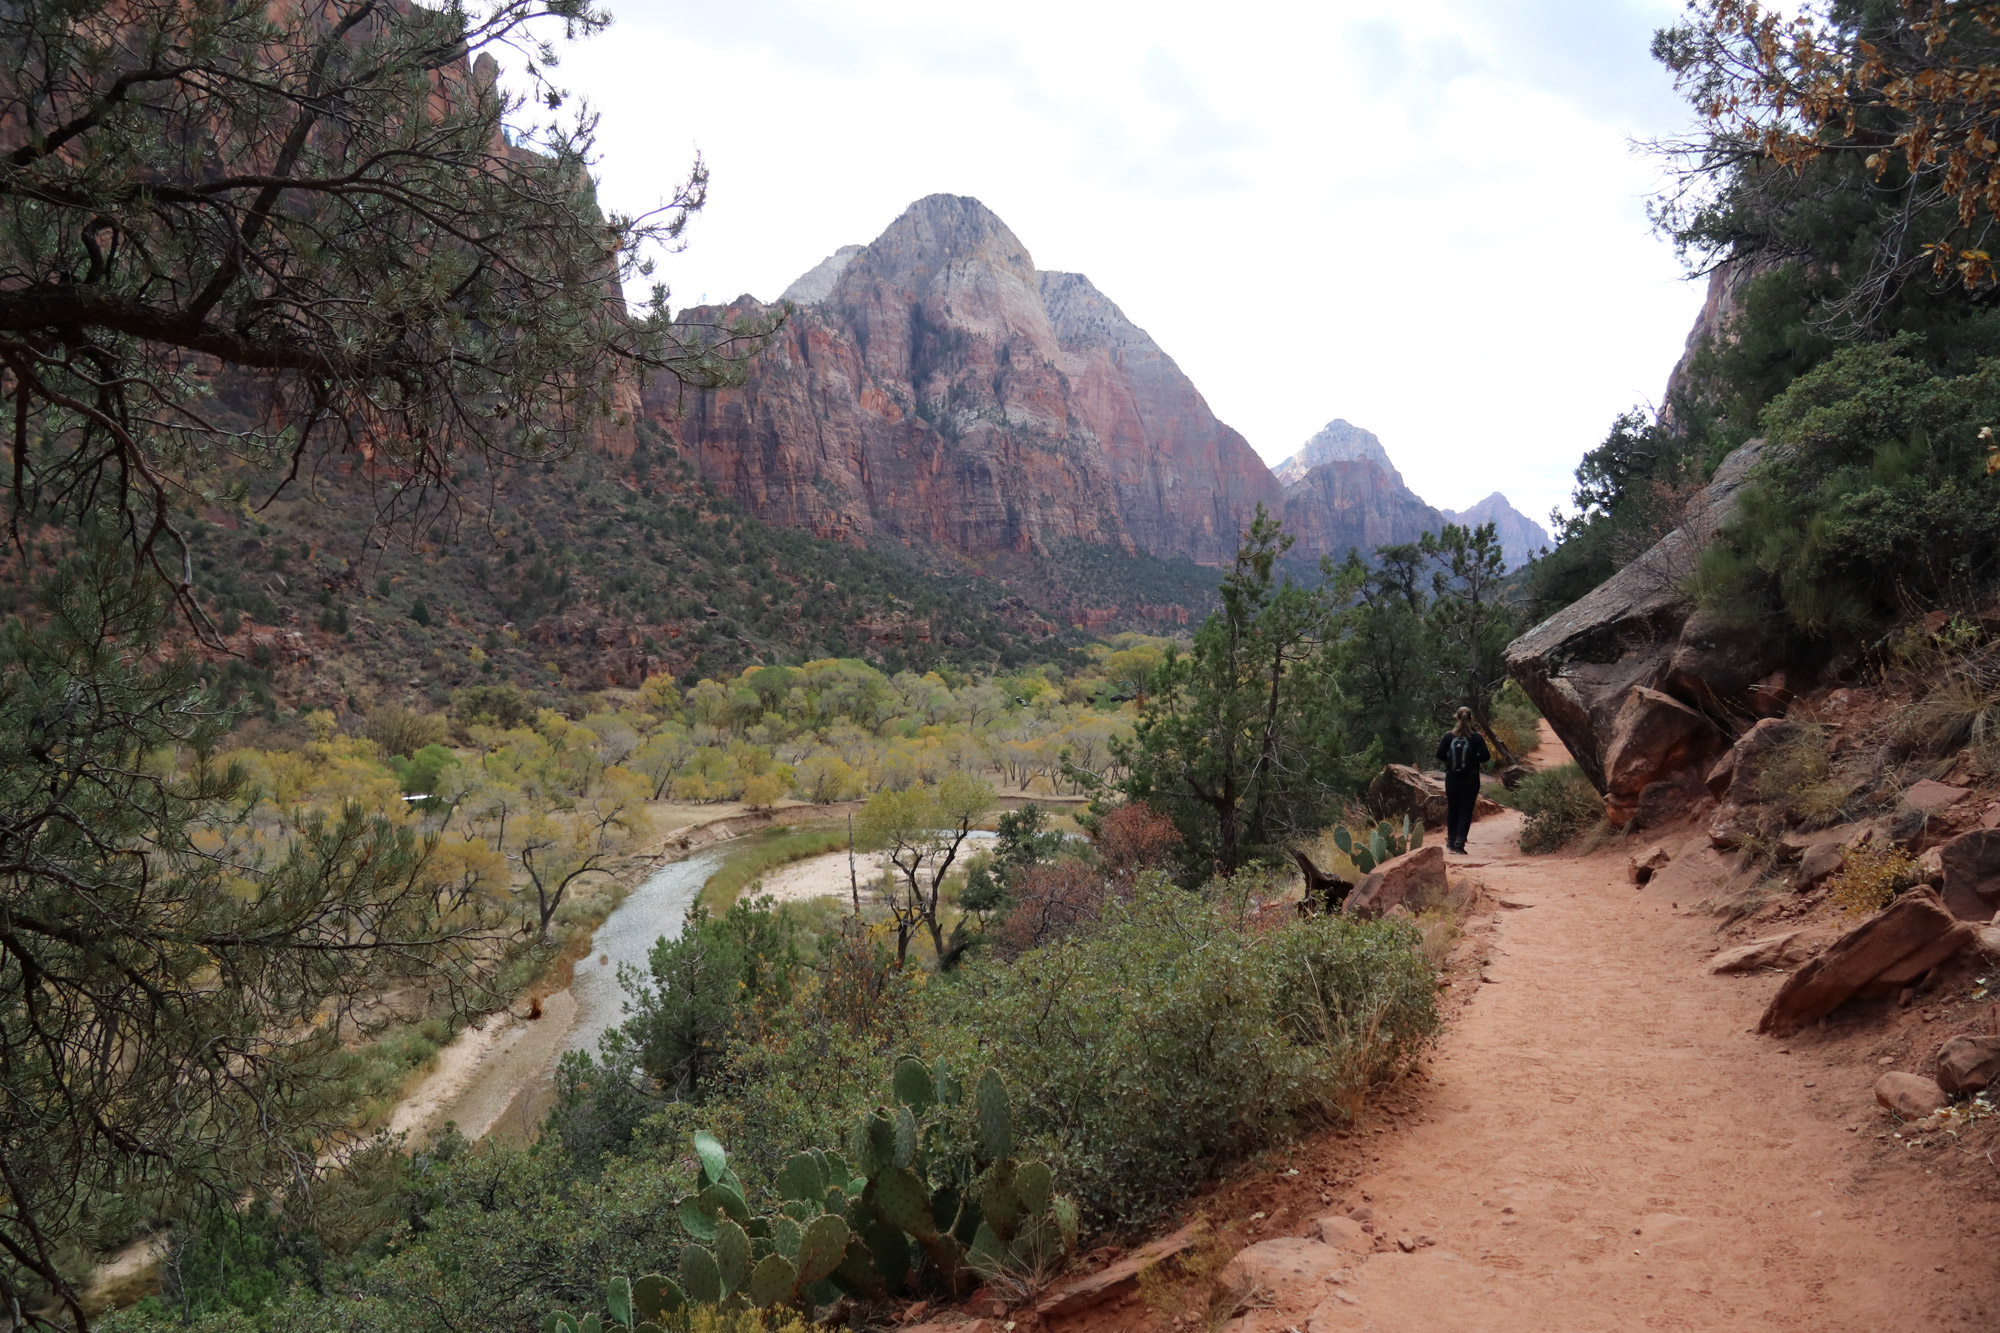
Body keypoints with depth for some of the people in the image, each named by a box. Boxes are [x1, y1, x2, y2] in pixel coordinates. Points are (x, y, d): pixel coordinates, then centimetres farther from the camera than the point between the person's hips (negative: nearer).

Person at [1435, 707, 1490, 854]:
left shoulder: (1449, 736, -5)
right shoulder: (1476, 737, -8)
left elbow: (1440, 755, -6)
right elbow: (1485, 757, -10)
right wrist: (1476, 760, 10)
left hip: (1452, 778, 2)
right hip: (1470, 779, -2)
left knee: (1452, 810, 15)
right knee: (1466, 811, 3)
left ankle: (1451, 842, 23)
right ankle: (1459, 844, -3)